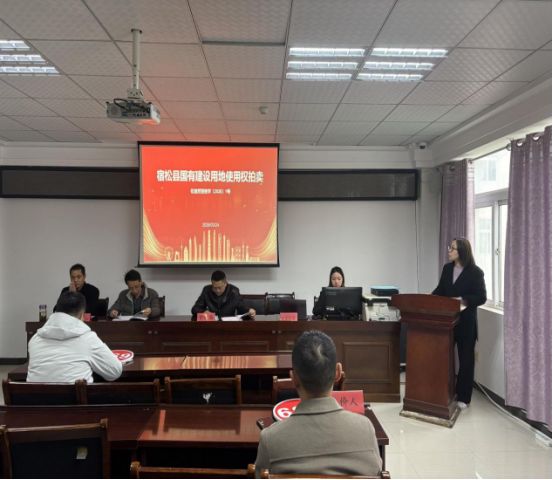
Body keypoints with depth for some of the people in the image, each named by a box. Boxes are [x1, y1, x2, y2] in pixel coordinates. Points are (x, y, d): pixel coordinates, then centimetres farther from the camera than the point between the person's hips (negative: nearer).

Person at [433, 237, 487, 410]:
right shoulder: (447, 268, 6)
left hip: (466, 322, -5)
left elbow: (481, 297, -13)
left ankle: (463, 398, 20)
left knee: (465, 359, 8)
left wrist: (462, 299, -26)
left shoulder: (475, 272, -10)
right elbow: (440, 290, 11)